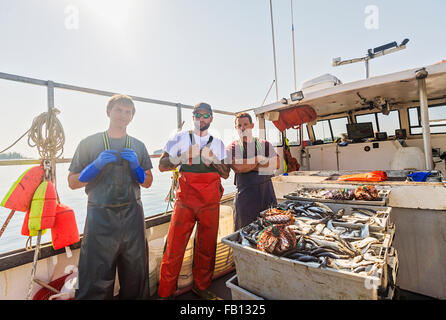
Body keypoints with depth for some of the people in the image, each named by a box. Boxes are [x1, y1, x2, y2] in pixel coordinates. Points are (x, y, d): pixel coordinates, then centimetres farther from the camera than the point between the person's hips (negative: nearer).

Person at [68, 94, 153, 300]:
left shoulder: (138, 146, 8)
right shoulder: (89, 144, 2)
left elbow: (147, 183, 9)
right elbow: (72, 182, 1)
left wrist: (135, 165, -9)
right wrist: (97, 165, -15)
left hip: (132, 214, 2)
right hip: (100, 215, -2)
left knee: (135, 275, 14)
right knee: (96, 277, 4)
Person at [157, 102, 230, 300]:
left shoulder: (217, 143, 12)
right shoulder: (181, 138, 7)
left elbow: (226, 174, 9)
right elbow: (162, 165, 1)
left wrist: (213, 159, -8)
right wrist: (185, 156, -13)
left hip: (211, 202, 2)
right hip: (185, 201, -2)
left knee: (207, 246, 10)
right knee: (175, 246, 0)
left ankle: (201, 287, 32)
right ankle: (165, 292, 22)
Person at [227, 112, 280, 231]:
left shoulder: (265, 144, 11)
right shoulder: (233, 148, 3)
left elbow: (277, 164, -3)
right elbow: (238, 167, -15)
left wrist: (248, 166, -8)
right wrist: (259, 159, -5)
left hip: (266, 191, 3)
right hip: (245, 194, -2)